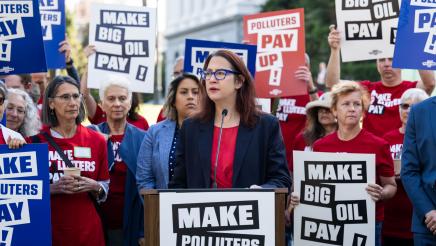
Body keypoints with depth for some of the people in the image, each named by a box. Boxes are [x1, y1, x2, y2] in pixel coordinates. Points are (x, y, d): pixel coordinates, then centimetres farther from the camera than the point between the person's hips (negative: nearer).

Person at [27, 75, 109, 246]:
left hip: (88, 230, 2)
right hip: (48, 229, -2)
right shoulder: (35, 140, -3)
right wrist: (53, 188, -15)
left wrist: (94, 186, -10)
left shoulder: (97, 140, 3)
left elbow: (104, 190, 11)